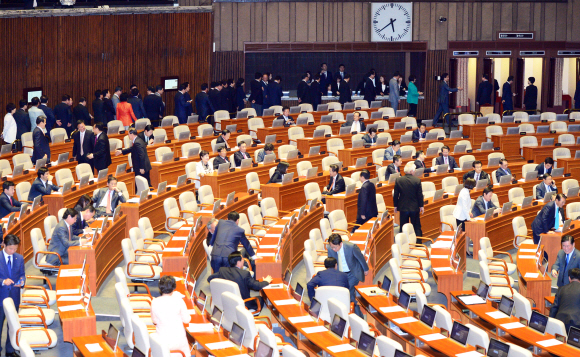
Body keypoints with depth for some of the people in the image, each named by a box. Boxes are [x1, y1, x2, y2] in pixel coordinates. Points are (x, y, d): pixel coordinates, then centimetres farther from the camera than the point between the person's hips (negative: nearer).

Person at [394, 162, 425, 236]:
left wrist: (395, 206, 9)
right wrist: (421, 206, 6)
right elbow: (420, 195, -6)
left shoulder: (398, 180, -8)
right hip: (414, 207, -1)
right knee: (417, 227, 9)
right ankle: (418, 242, 10)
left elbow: (395, 195, -3)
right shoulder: (417, 180, -11)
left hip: (403, 208, 1)